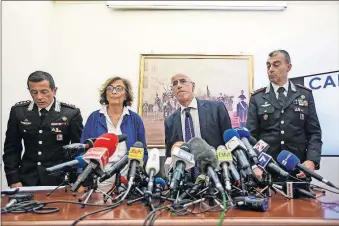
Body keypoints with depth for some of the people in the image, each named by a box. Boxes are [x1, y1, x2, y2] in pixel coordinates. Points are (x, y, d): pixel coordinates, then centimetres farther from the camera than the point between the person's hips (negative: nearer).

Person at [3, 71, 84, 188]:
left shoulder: (71, 113, -9)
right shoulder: (18, 111, -1)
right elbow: (11, 148, 5)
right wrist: (14, 180, -2)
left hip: (60, 179, -2)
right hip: (28, 179, 2)